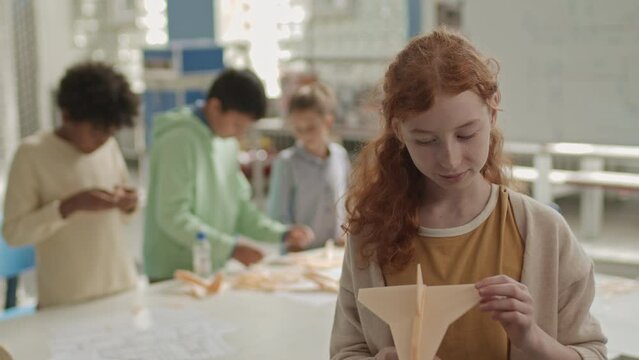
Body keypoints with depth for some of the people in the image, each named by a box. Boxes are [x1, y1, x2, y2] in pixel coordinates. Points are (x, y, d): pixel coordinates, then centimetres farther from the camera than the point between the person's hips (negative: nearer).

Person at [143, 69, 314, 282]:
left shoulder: (228, 143, 8)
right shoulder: (178, 140, -16)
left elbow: (239, 208, 13)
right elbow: (172, 217, -21)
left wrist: (283, 234, 0)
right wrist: (231, 248, -23)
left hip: (214, 271, 7)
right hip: (172, 276, -7)